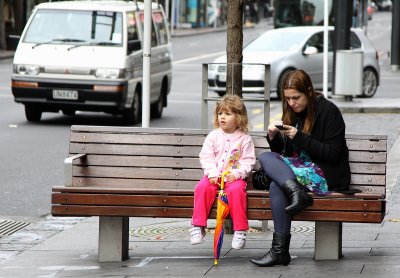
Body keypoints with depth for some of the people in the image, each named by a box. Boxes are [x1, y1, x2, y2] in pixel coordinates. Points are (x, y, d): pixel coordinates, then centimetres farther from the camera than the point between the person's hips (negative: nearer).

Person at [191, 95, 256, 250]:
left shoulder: (244, 139, 3)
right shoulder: (213, 136, 9)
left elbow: (248, 161, -1)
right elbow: (206, 157, 3)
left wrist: (237, 174, -17)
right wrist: (212, 173, -13)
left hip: (235, 177, -2)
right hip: (214, 176, 2)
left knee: (236, 190, -34)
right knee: (202, 187, -27)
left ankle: (240, 231, -26)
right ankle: (198, 227, -21)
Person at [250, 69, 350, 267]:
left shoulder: (328, 111, -8)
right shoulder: (293, 113, 13)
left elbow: (333, 154, -14)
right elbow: (282, 153, 18)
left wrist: (300, 138, -17)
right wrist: (273, 137, -4)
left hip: (328, 175, -8)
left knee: (276, 186, -27)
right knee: (265, 157, -19)